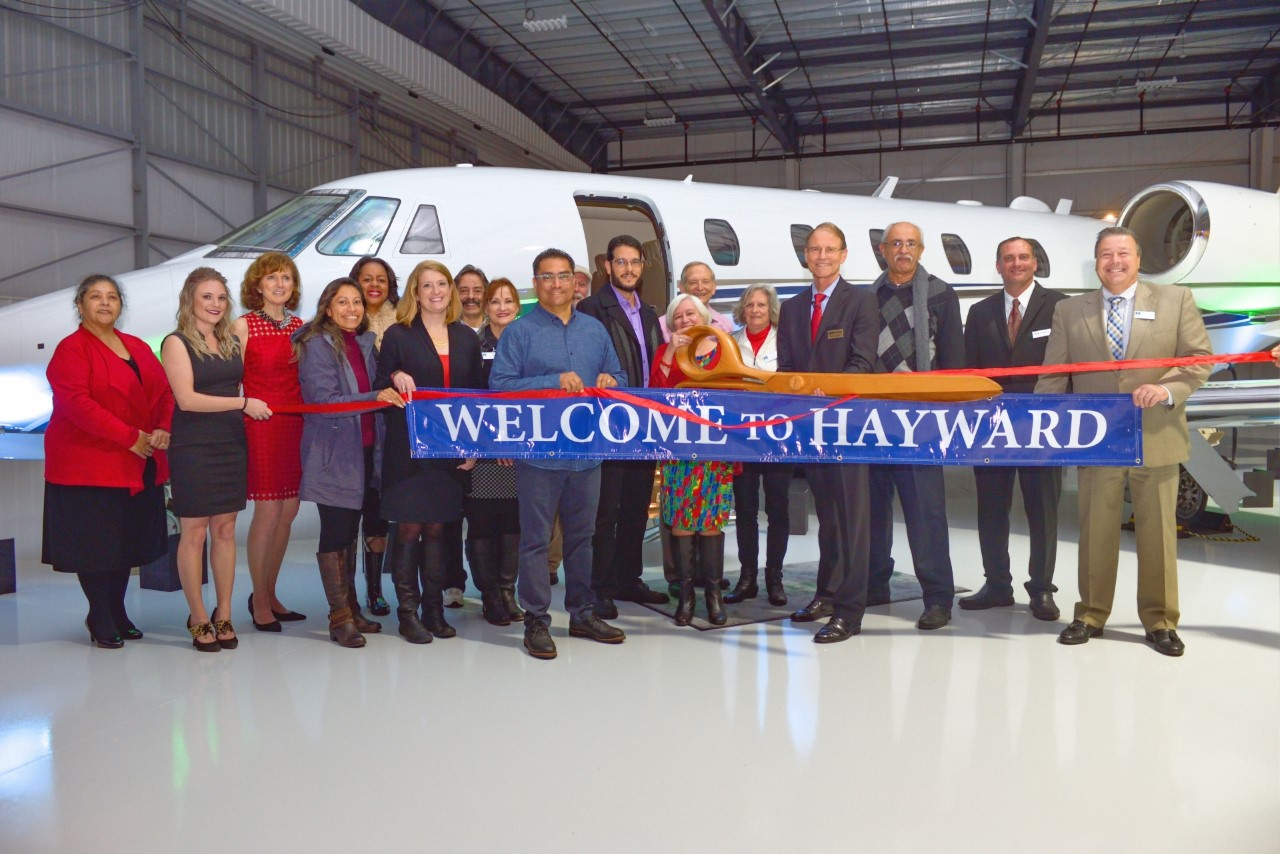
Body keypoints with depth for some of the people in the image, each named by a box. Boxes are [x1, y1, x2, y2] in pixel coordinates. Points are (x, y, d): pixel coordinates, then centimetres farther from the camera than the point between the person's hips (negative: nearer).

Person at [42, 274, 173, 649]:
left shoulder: (137, 347, 15)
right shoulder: (71, 350, -5)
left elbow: (164, 390, 9)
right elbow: (77, 403, -17)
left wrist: (163, 428, -11)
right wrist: (129, 437, -21)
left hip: (139, 465, 6)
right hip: (88, 464, -6)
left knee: (128, 542, 11)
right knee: (95, 545, 1)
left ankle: (117, 613, 25)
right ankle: (100, 620, 16)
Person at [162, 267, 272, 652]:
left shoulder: (232, 342, 12)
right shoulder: (176, 343, -5)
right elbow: (187, 398, -14)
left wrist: (257, 404, 4)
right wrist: (243, 402, -18)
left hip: (231, 446, 5)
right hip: (193, 448, -5)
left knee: (225, 530, 7)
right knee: (194, 533, 1)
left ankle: (223, 614, 15)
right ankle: (198, 618, 11)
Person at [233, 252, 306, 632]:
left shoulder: (300, 326, 12)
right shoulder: (244, 325, -1)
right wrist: (246, 407, -15)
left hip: (296, 425, 5)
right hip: (260, 426, -5)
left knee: (289, 510, 7)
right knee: (268, 510, -5)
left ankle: (269, 593, 21)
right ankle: (260, 600, 9)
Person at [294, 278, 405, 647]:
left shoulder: (364, 343, 13)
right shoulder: (318, 345, -9)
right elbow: (323, 400, -19)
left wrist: (395, 380, 3)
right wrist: (375, 397, -25)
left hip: (362, 451, 7)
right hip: (333, 454, -7)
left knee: (349, 532, 15)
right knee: (336, 532, -2)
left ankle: (351, 609, 25)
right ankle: (340, 617, 6)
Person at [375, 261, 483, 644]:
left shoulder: (467, 338, 12)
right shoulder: (398, 335, 2)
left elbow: (478, 393, 11)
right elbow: (380, 390, 2)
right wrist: (395, 378, -21)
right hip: (409, 448, -3)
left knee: (437, 527, 9)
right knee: (409, 527, -1)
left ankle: (434, 608, 17)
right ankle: (407, 612, 7)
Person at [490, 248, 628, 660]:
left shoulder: (594, 330, 13)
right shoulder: (519, 331, -2)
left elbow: (618, 375, 20)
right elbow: (499, 385, -11)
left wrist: (609, 382, -5)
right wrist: (554, 382, -18)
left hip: (587, 451, 5)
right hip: (538, 452, -4)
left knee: (582, 535, 14)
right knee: (535, 539, 0)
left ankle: (583, 614, 26)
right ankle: (536, 621, 10)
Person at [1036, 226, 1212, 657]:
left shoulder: (1176, 300, 5)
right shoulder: (1069, 311, 6)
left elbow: (1201, 359, 2)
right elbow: (1053, 377, 5)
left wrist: (1167, 388, -16)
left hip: (1156, 439, 0)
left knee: (1158, 531, 6)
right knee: (1095, 531, 7)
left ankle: (1159, 621, 19)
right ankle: (1091, 614, 19)